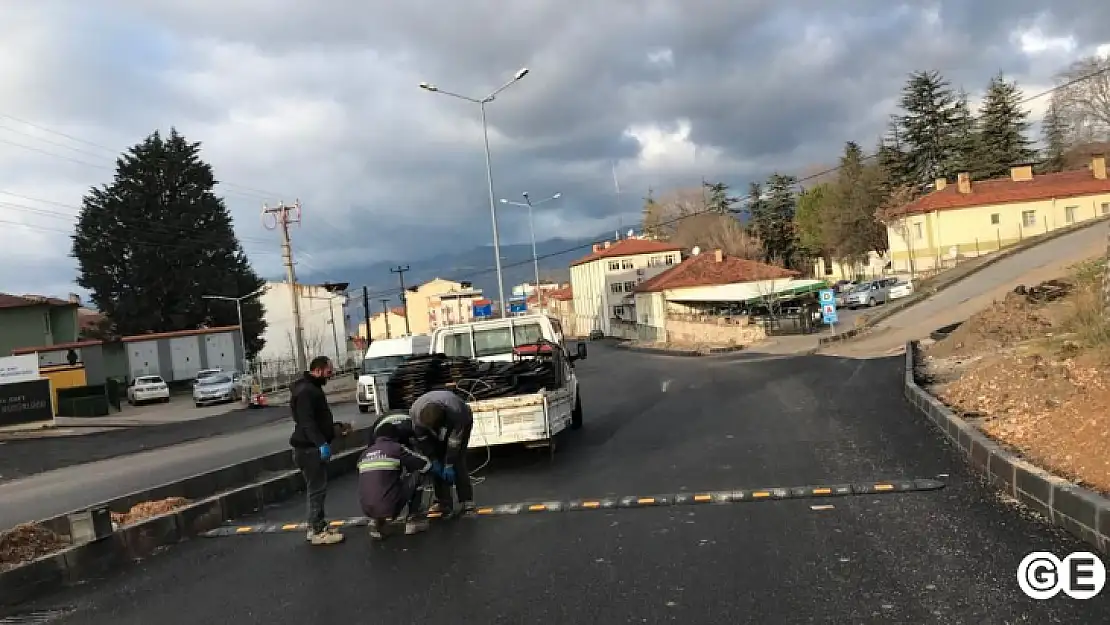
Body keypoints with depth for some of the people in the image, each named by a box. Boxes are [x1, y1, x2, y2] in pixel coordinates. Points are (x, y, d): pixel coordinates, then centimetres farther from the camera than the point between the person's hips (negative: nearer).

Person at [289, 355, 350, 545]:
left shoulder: (313, 388, 17)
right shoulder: (305, 391, -18)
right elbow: (307, 422, -28)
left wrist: (337, 427, 16)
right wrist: (321, 443, -34)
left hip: (314, 447, 11)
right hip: (310, 448, -11)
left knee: (317, 488, 16)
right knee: (317, 489, -6)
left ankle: (318, 525, 25)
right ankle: (317, 531, 0)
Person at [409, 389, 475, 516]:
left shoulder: (456, 412, -44)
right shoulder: (415, 412, -35)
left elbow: (454, 442, -30)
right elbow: (423, 439, -21)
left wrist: (449, 464, -24)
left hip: (462, 422, -3)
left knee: (457, 462, -15)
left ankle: (467, 502, -11)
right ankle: (443, 502, 0)